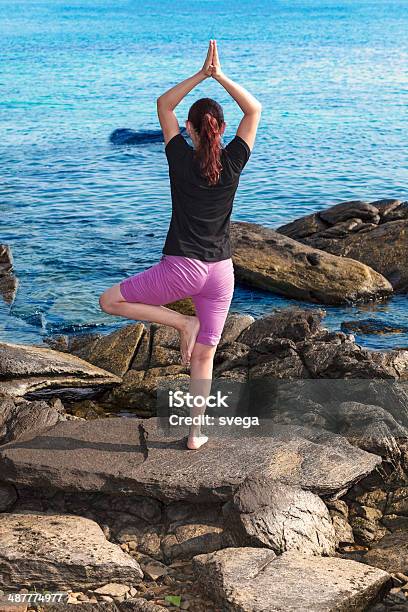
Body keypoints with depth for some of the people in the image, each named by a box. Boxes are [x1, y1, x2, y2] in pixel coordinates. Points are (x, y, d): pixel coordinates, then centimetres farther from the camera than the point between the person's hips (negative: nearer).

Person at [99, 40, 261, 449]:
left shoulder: (181, 159, -6)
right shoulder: (233, 163, -2)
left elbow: (163, 105, 8)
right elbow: (254, 110, 10)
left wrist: (201, 74, 4)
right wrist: (220, 76, 3)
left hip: (180, 268, -3)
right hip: (220, 272, 4)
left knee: (110, 301, 14)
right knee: (203, 355, 12)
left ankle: (181, 322, 4)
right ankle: (196, 433, 16)